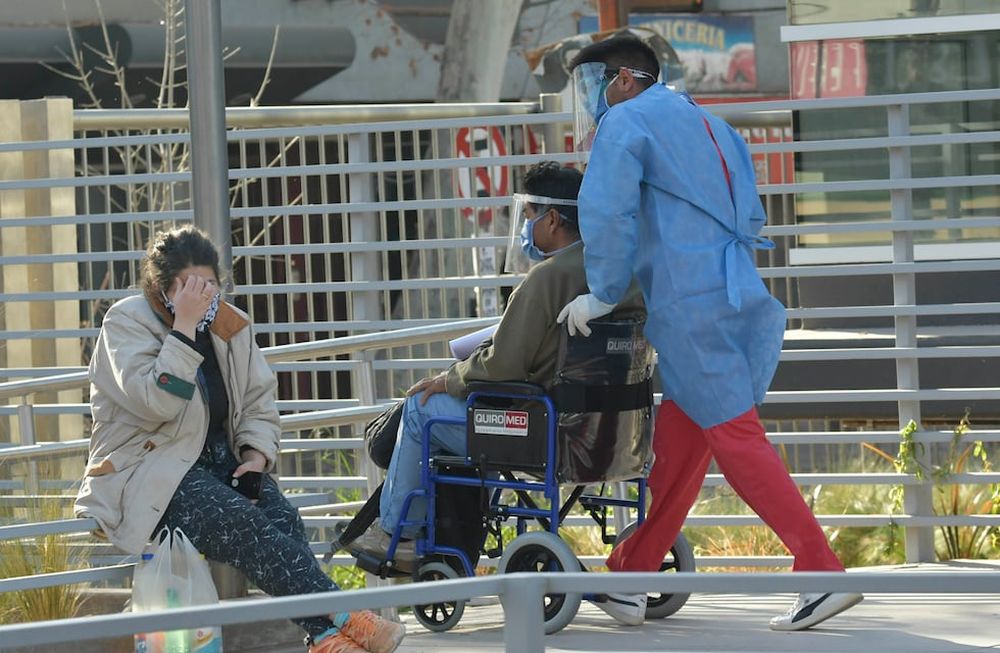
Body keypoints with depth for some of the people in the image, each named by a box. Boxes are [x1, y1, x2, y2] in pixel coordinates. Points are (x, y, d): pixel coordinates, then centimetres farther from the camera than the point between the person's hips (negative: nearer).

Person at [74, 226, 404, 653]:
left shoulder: (229, 325, 12)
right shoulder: (126, 323, -6)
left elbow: (258, 404, 19)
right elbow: (156, 402, -21)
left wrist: (256, 453, -1)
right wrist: (184, 327, -22)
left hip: (218, 458, 6)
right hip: (146, 471, -6)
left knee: (283, 518, -27)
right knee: (243, 524, -32)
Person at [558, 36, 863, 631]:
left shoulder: (625, 122, 0)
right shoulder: (708, 125, 26)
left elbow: (607, 213, -12)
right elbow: (750, 220, 29)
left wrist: (604, 295, -2)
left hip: (690, 309, -8)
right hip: (745, 299, 8)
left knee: (736, 438, -9)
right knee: (677, 445, 12)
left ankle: (824, 573, -16)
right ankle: (629, 581, 18)